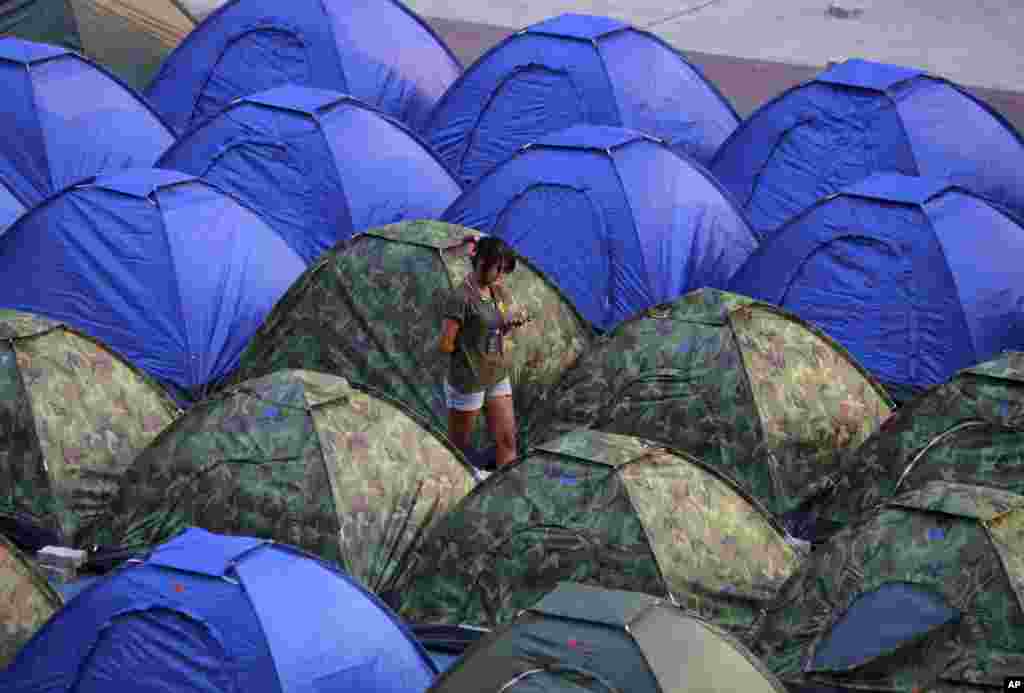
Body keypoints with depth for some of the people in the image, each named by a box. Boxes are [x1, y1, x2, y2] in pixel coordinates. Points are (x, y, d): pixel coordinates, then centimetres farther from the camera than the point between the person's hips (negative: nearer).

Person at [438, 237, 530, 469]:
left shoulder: (497, 292, 3)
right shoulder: (461, 298, -21)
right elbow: (446, 345, -19)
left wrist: (513, 321, -5)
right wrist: (470, 350, -3)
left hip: (498, 377, 7)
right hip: (468, 382, -7)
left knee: (507, 440, 7)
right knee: (459, 447, 8)